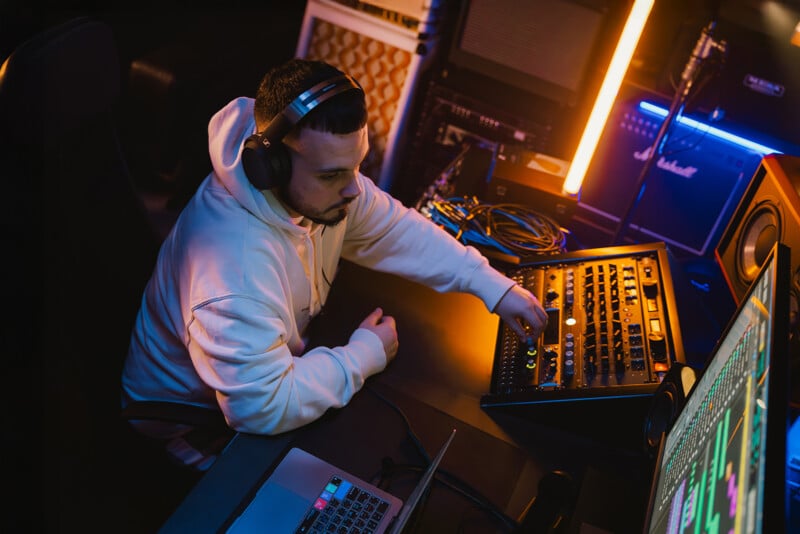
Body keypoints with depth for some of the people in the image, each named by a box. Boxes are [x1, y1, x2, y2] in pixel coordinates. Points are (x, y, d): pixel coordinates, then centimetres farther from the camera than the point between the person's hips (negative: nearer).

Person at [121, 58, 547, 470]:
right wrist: (364, 355, -26)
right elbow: (263, 409, -40)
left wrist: (493, 286, -9)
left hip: (277, 369, 7)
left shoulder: (321, 179, -17)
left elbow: (399, 229, -2)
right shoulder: (234, 266, -42)